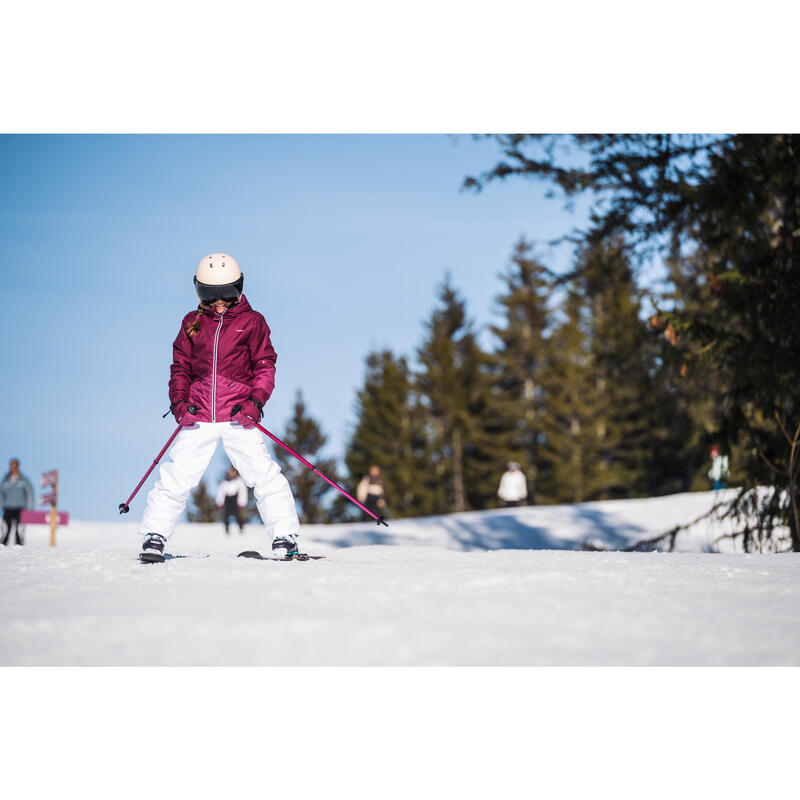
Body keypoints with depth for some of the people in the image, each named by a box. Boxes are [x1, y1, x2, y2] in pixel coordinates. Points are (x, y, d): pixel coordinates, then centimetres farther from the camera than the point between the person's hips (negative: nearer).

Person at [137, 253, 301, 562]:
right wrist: (179, 400, -1)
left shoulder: (252, 322, 5)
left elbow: (265, 365, 4)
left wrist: (256, 400, -10)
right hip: (198, 416, 2)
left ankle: (285, 536, 1)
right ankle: (155, 535, 5)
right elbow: (180, 365, 15)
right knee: (177, 475, -5)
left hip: (239, 416, -1)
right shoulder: (192, 323, 11)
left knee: (263, 474, -7)